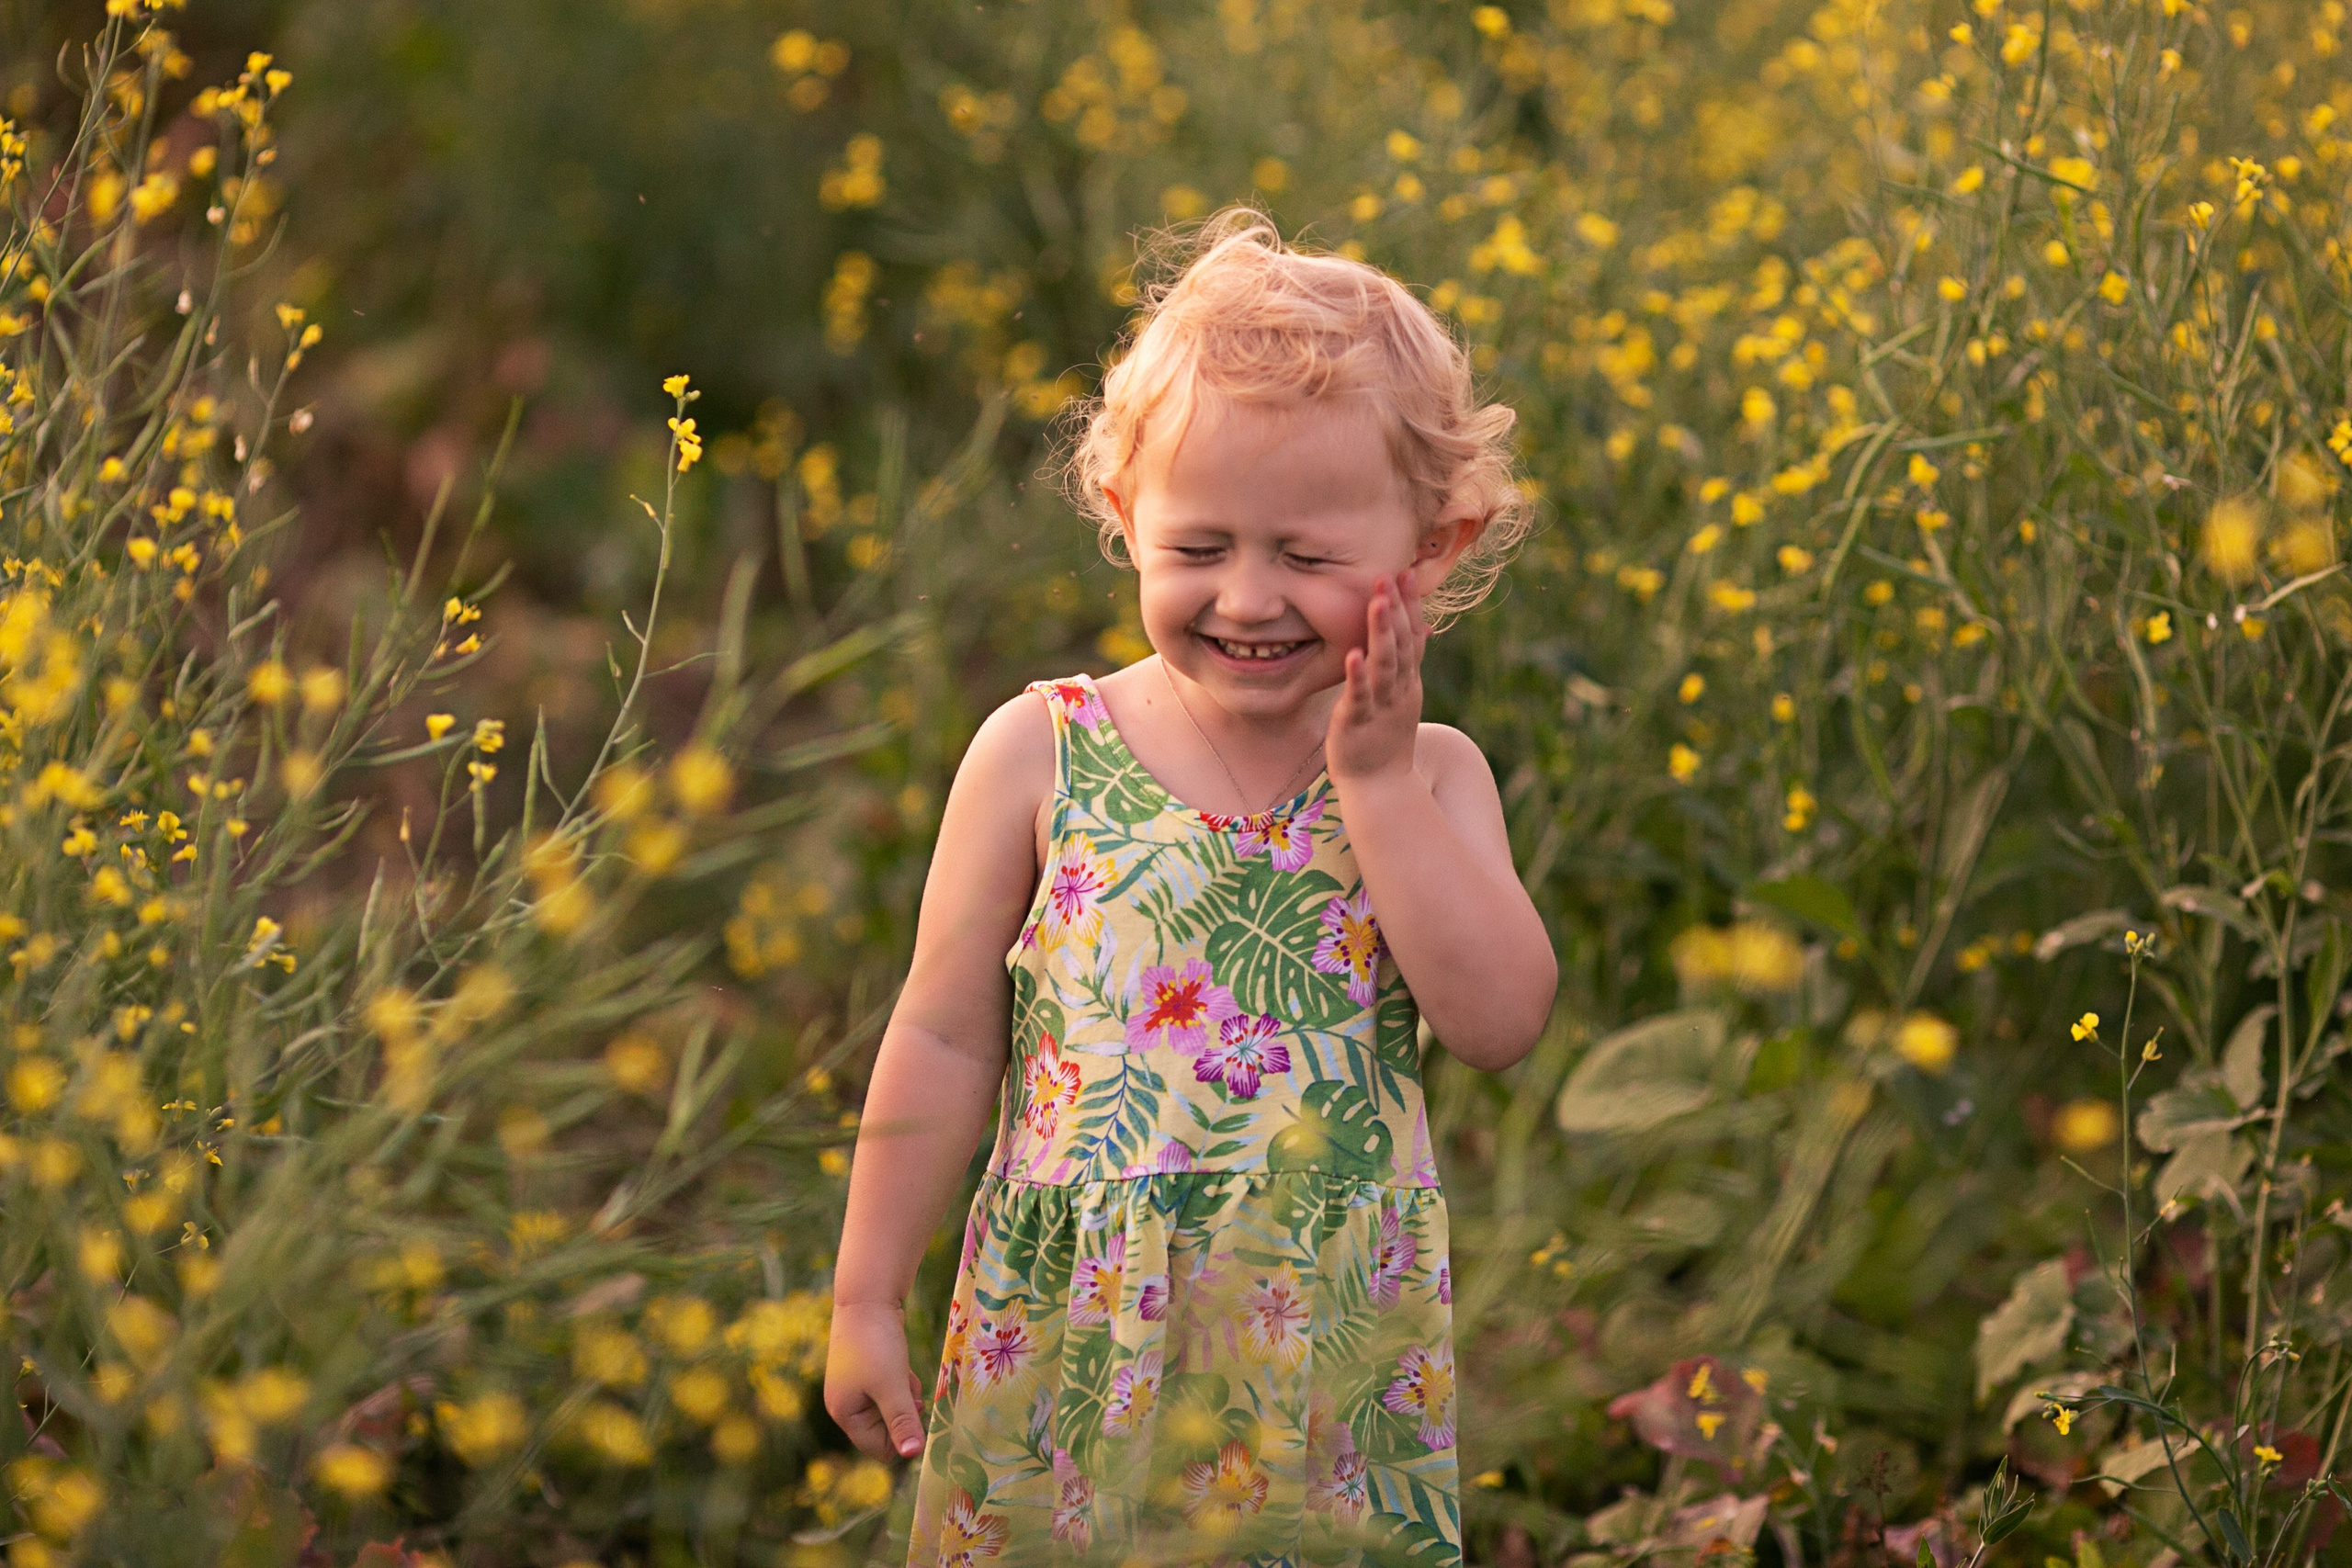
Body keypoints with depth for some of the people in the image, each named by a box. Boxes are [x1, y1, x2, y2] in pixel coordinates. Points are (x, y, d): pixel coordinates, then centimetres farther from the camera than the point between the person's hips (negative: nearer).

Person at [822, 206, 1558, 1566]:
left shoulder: (1430, 776, 0)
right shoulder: (1039, 753, -4)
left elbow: (1502, 1020, -15)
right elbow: (944, 1044, 1)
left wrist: (1375, 781, -16)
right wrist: (869, 1297, 4)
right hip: (1063, 1347, -1)